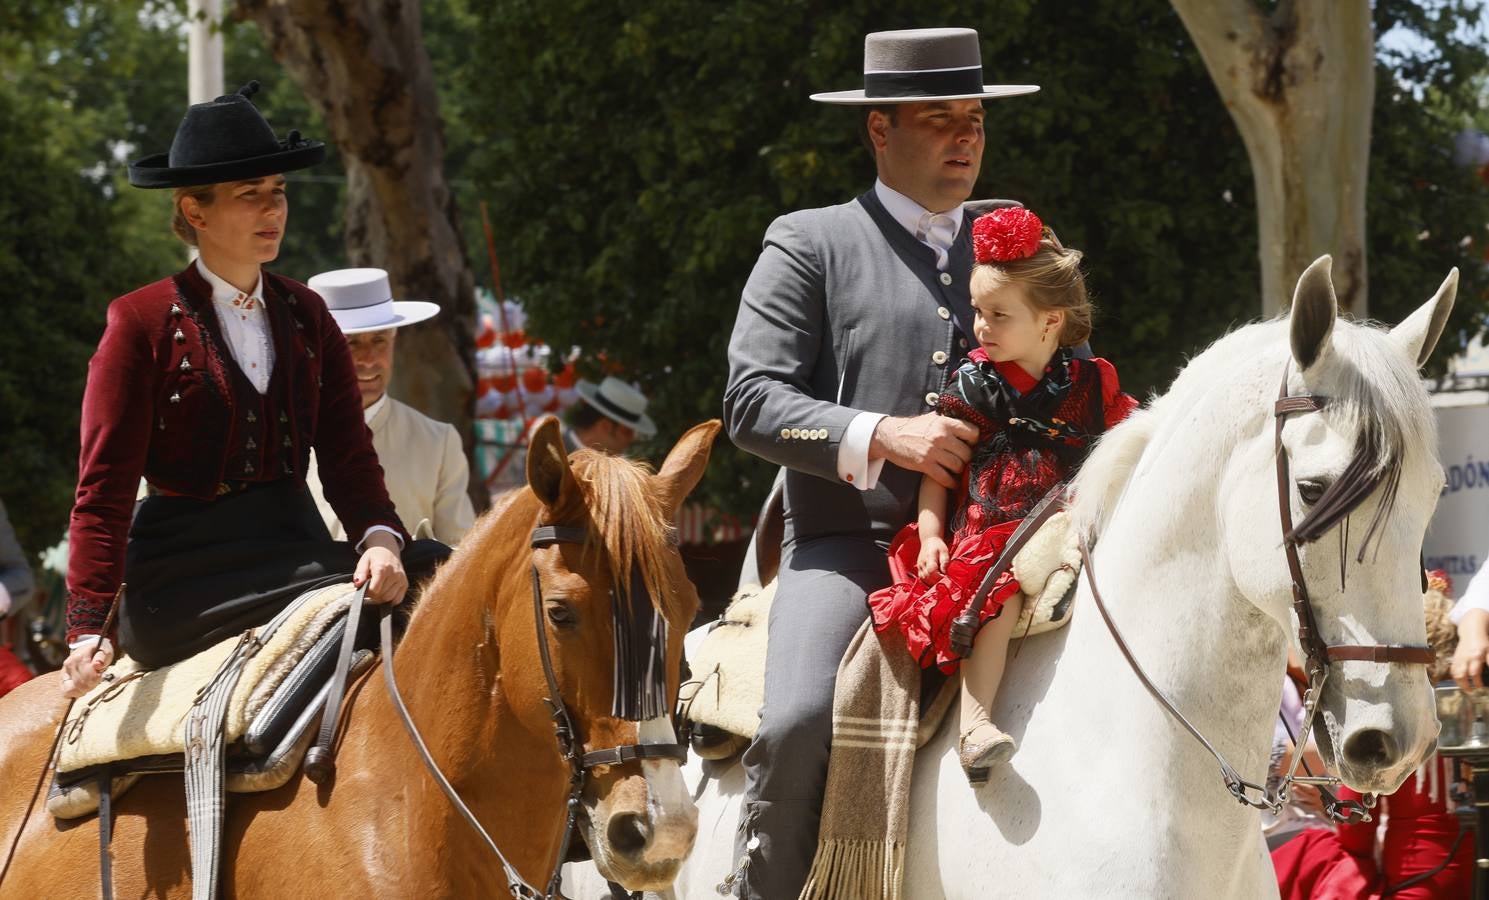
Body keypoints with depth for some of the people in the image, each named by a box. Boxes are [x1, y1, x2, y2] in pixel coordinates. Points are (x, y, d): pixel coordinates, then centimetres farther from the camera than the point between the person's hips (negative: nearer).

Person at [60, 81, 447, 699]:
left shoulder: (306, 317, 16)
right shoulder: (142, 323, 0)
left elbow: (349, 456, 9)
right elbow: (104, 489, -3)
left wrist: (380, 538, -14)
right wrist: (89, 628, -14)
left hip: (294, 549, 5)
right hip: (181, 573, -5)